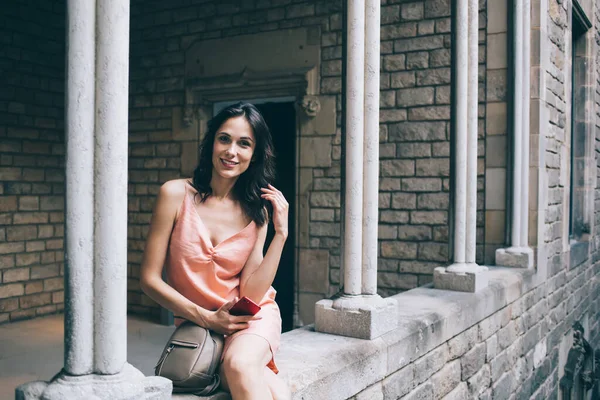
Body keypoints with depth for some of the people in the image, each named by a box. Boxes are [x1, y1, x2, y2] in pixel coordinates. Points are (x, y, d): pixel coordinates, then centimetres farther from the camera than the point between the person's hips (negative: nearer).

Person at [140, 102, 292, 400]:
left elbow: (251, 295, -7)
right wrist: (206, 318, -13)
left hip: (253, 319, 3)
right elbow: (149, 279, -7)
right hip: (195, 323, -2)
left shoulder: (257, 210, 0)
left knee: (239, 364, -32)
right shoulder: (176, 194, -8)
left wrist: (280, 234, -11)